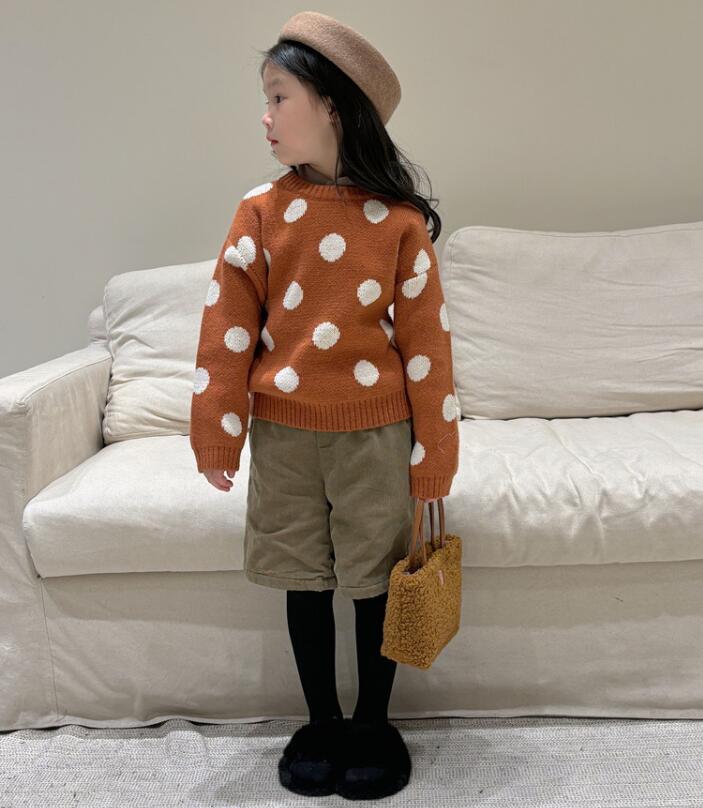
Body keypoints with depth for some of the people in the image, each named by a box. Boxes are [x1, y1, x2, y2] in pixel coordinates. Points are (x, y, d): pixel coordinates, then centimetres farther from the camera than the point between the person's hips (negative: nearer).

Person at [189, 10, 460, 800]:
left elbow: (425, 342, -4)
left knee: (375, 581, 11)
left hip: (375, 435, -1)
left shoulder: (399, 221, -7)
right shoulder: (261, 210, -2)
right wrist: (217, 435, 0)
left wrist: (433, 456, -3)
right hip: (285, 435, 2)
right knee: (304, 581, 13)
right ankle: (321, 723, 33)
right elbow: (228, 328, -1)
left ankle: (373, 725, 32)